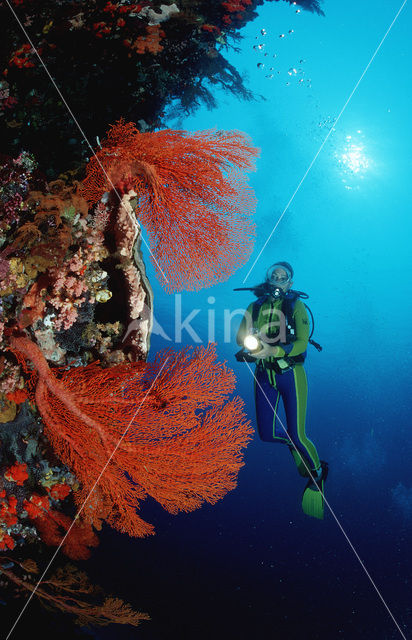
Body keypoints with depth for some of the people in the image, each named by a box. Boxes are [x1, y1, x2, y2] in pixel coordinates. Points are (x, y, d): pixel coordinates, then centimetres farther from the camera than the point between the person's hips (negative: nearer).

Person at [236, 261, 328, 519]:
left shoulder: (296, 307, -5)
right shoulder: (255, 307, 6)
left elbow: (302, 344, -14)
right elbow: (240, 337, 3)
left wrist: (272, 350, -28)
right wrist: (251, 343, -19)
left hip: (290, 374, -4)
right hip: (264, 375, 4)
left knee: (297, 435, -4)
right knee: (267, 434, 3)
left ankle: (318, 474, 24)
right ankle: (292, 442, 37)